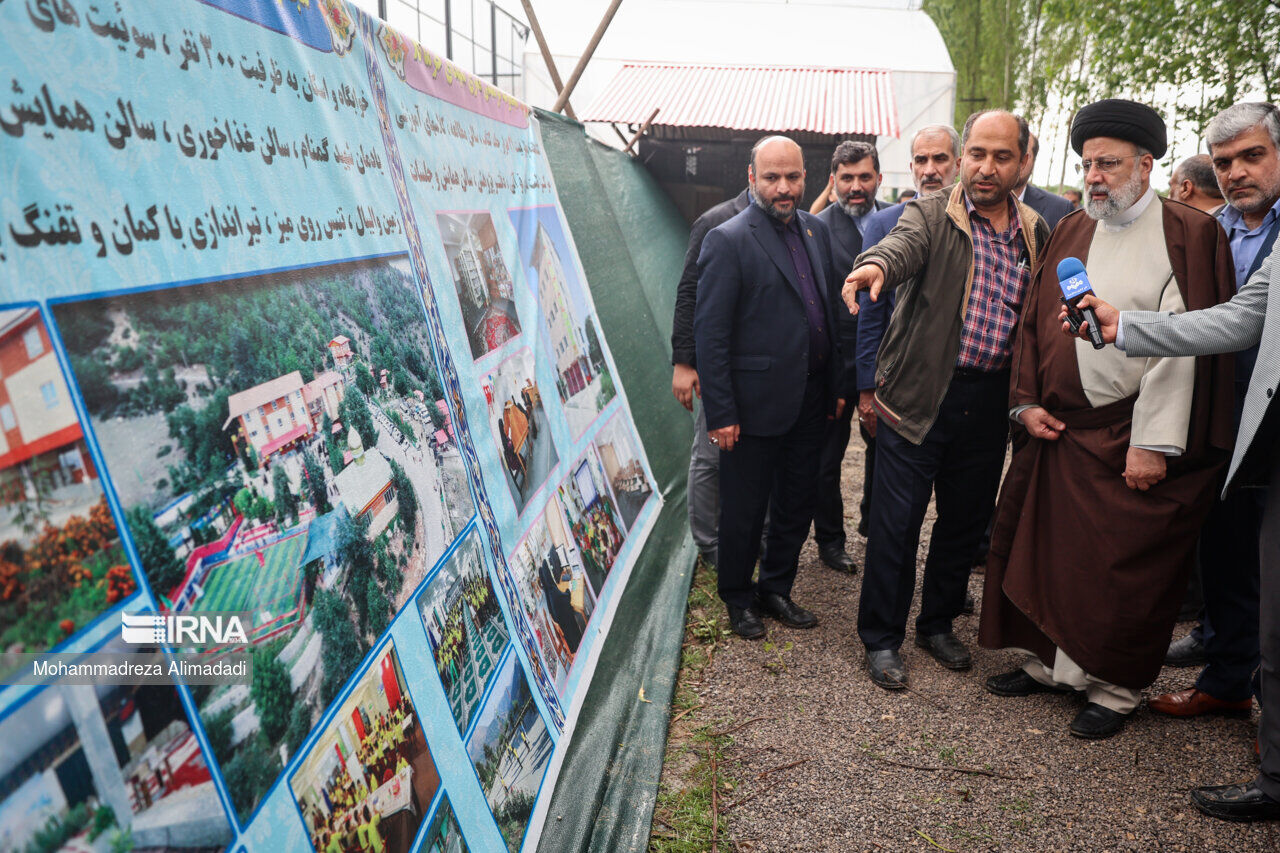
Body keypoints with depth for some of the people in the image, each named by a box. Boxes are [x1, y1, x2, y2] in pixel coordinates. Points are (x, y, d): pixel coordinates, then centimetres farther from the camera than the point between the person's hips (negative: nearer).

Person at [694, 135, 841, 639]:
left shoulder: (816, 229, 9)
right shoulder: (728, 240, -13)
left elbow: (828, 310, 14)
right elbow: (709, 333, -15)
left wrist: (837, 384, 12)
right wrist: (720, 413, -17)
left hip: (810, 399, 7)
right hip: (757, 402, -6)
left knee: (797, 505, 17)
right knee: (744, 511, 9)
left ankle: (776, 588, 36)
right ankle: (737, 599, 29)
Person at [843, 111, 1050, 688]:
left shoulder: (1036, 233, 10)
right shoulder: (930, 215, -4)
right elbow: (903, 244, -26)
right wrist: (876, 264, -49)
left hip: (991, 400, 4)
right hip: (921, 395, -4)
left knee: (966, 520, 15)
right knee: (896, 521, 1)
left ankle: (938, 624, 35)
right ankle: (880, 638, 19)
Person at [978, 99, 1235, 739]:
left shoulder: (1188, 236, -6)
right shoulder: (1069, 234, 11)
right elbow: (1033, 324, 13)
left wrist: (1152, 443, -18)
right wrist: (1026, 402, 2)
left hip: (1136, 440, -5)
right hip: (1057, 431, 5)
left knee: (1124, 566, 5)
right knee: (1045, 548, 12)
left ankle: (1115, 687, 24)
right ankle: (1049, 662, 31)